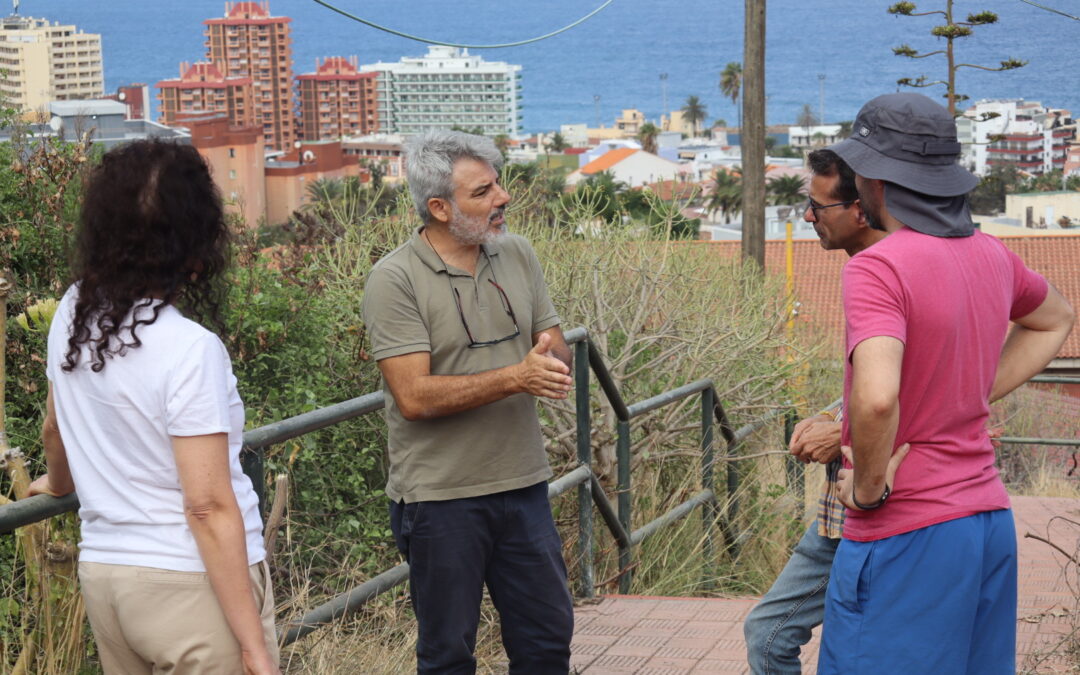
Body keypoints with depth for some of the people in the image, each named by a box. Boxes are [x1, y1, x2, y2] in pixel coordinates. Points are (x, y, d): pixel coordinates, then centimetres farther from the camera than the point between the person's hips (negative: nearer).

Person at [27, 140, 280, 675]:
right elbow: (208, 506, -20)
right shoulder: (190, 350, -19)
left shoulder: (73, 315, 1)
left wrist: (60, 482, 41)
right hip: (190, 579, -7)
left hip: (102, 572, 7)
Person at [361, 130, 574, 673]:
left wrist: (549, 356, -16)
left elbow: (558, 357, 9)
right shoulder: (395, 280, -13)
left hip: (522, 486, 5)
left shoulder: (517, 256, 6)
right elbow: (415, 397, -19)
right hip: (441, 499, -5)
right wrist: (516, 376, -23)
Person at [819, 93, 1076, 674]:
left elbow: (876, 398, -34)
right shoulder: (988, 256, 7)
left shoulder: (876, 269, -18)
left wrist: (869, 488, -17)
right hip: (989, 520, 8)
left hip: (904, 538, -8)